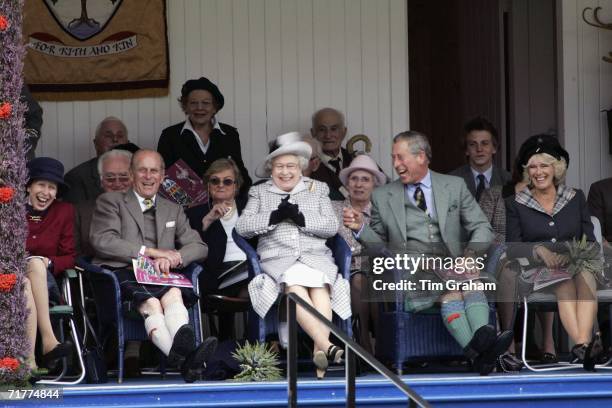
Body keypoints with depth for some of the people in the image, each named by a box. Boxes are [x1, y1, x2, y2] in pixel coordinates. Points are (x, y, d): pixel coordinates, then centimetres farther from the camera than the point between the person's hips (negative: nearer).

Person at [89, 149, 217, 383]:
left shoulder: (173, 210, 30)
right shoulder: (111, 201, 17)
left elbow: (199, 247, 19)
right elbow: (102, 241, -1)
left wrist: (173, 257, -5)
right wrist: (149, 251, -8)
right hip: (121, 274, -3)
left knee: (173, 293, -35)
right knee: (150, 302, -37)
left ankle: (181, 351, -64)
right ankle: (184, 358, -62)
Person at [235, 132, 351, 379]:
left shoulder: (317, 189, 23)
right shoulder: (259, 192, 23)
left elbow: (332, 226, 10)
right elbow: (242, 227, 8)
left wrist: (300, 217, -5)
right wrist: (275, 216, -6)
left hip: (315, 255, 1)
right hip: (277, 259, 0)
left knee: (320, 285, -35)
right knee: (294, 285, -36)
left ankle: (320, 361, -47)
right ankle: (327, 347, -50)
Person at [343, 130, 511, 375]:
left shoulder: (454, 186, 18)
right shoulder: (383, 197, 18)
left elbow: (482, 228, 13)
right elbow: (379, 245, 19)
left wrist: (470, 254, -7)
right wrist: (361, 228, -2)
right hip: (410, 272, -2)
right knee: (449, 287, -34)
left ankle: (483, 336, -59)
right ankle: (477, 351, -56)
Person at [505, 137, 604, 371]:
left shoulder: (576, 198, 17)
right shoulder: (515, 205, 13)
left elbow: (589, 241, 12)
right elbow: (512, 248, 4)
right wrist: (539, 251, -15)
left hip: (578, 265, 1)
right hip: (540, 271, -1)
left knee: (585, 276, -36)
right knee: (565, 284, -36)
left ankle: (582, 345, -56)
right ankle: (583, 345, -57)